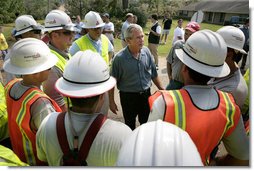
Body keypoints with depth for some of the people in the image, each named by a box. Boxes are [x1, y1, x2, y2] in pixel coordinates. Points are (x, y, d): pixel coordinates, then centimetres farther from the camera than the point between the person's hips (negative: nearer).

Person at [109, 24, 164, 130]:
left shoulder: (146, 51, -5)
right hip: (128, 97, -3)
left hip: (146, 94, 4)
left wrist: (161, 89, 10)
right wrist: (111, 101, -6)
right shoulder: (119, 58, -18)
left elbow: (154, 74, 6)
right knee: (130, 126, 17)